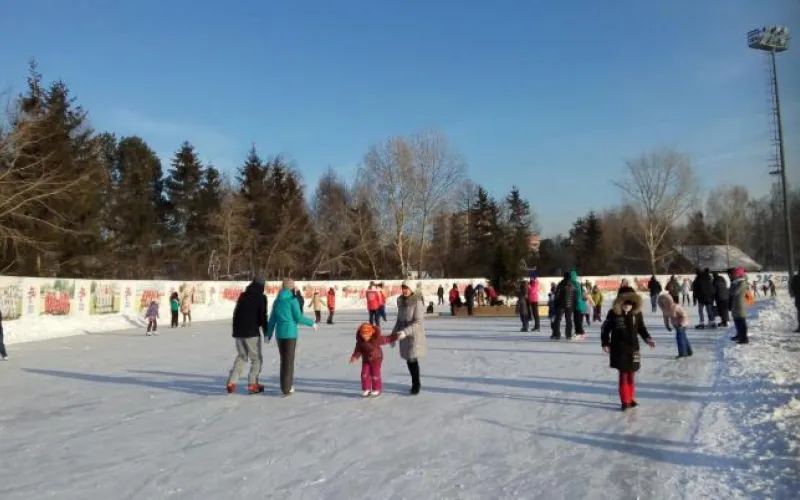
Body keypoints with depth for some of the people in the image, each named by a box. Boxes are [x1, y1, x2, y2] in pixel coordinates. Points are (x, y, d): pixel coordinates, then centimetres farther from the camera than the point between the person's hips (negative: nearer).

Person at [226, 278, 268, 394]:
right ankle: (252, 384, 0)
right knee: (256, 358, 6)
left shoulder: (243, 295, 12)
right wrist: (266, 332, 0)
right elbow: (262, 316, -9)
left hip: (239, 331, 6)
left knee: (241, 356, 18)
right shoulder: (261, 297, -4)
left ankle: (231, 382, 8)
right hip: (252, 332, -6)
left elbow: (235, 313, 15)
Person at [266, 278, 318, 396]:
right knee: (289, 360, 0)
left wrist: (268, 334, 18)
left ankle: (285, 385, 22)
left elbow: (272, 319, 12)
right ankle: (287, 388, 2)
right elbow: (298, 318, -10)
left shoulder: (277, 301, 10)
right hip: (290, 333, -6)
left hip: (279, 333, 6)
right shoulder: (293, 300, -8)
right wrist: (312, 323, 3)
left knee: (283, 359, 15)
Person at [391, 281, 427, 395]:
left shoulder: (417, 302, -14)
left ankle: (416, 385, 9)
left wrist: (405, 332, -26)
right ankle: (416, 383, 25)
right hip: (404, 336, 6)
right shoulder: (400, 301, 5)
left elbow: (418, 322, -18)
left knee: (413, 360, -7)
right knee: (409, 361, 10)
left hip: (415, 335, -6)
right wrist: (393, 334, 10)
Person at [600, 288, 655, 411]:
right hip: (619, 349, -3)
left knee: (631, 375, 13)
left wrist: (647, 338, -4)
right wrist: (605, 343, -7)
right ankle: (625, 401, 10)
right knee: (623, 375, 1)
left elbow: (641, 328, 10)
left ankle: (631, 399, 27)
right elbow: (605, 328, -4)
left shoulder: (637, 313, -4)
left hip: (633, 348, 3)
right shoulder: (613, 313, -12)